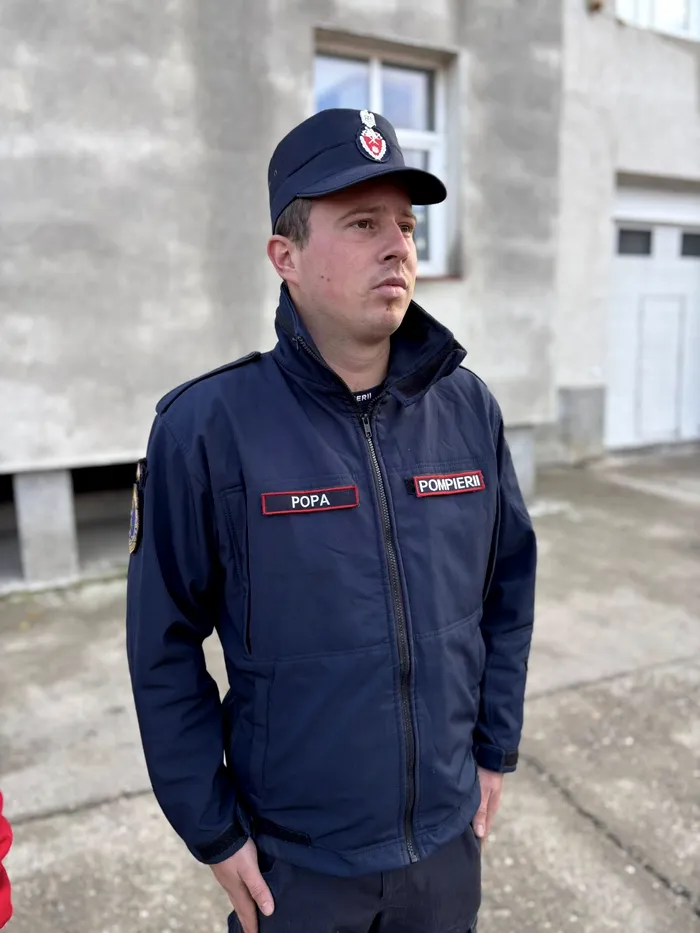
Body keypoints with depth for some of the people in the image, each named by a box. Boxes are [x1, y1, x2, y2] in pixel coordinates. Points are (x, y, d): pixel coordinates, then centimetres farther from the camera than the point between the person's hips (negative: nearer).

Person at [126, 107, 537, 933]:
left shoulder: (468, 408, -7)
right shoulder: (206, 428, -18)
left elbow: (509, 589, 2)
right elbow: (165, 648, -11)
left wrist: (495, 749, 5)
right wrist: (212, 831, -6)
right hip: (295, 860, -3)